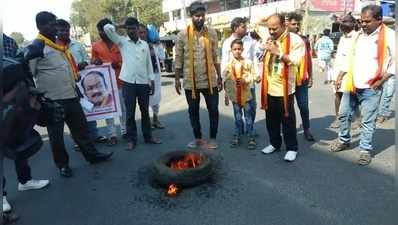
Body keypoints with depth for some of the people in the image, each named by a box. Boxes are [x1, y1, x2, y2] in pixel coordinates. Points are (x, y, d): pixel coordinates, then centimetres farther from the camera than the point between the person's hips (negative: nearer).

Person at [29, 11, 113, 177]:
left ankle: (92, 155, 27)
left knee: (81, 128, 14)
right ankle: (62, 164, 24)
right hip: (52, 100, -7)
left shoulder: (59, 45, 14)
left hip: (71, 96, 7)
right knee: (56, 135, 8)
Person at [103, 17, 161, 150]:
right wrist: (121, 26, 6)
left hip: (143, 82, 2)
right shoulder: (122, 42, 4)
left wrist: (152, 81, 8)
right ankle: (132, 139, 12)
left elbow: (149, 64, 12)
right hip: (128, 82, -2)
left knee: (145, 110, 10)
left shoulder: (145, 44, 11)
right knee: (130, 112, 3)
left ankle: (148, 136, 21)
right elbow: (107, 28, -7)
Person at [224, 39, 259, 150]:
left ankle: (251, 137, 14)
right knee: (237, 117, 13)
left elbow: (254, 75, -2)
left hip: (246, 94, -2)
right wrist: (226, 96, 3)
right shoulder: (228, 64, 2)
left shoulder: (248, 62, -4)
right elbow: (226, 82, 4)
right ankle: (237, 135, 25)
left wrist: (246, 80, -19)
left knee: (248, 117, 5)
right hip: (234, 95, 2)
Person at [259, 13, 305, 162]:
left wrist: (278, 52, -22)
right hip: (269, 88, 6)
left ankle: (292, 148, 19)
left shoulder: (295, 40, -8)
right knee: (271, 119, 15)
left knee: (287, 120, 4)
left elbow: (296, 61, -18)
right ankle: (274, 143, 32)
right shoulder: (268, 40, 11)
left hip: (285, 89, -6)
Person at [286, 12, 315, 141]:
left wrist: (310, 77, 8)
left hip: (302, 79, 2)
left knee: (303, 106, 5)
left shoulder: (305, 40, 6)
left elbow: (309, 60, 11)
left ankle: (307, 130, 19)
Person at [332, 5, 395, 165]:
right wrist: (340, 77, 11)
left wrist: (381, 80, -12)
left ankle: (365, 150, 16)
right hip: (351, 84, 6)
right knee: (343, 114, 13)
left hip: (371, 88, -5)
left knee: (367, 121, 2)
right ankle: (344, 140, 32)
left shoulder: (389, 36, -8)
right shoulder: (359, 35, 9)